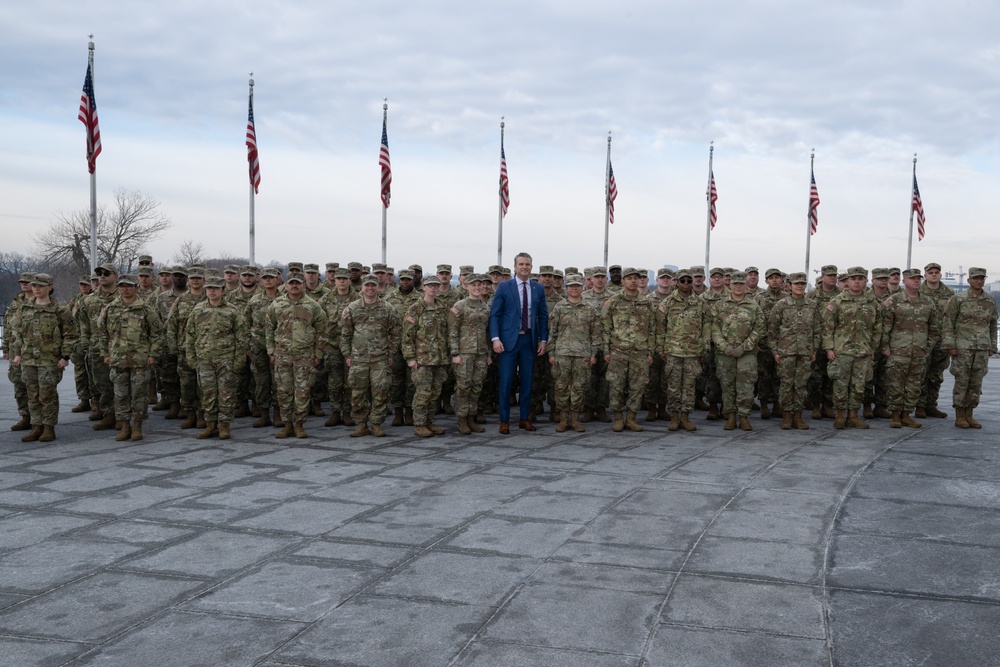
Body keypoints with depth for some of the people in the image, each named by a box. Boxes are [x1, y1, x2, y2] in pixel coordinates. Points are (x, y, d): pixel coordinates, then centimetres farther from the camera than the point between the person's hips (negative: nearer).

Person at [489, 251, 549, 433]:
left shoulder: (538, 289, 8)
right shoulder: (504, 287, -1)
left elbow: (543, 316, 12)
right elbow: (495, 314, -3)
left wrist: (543, 340, 5)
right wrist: (495, 338, -12)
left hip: (529, 340, 3)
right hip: (508, 340, -3)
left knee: (527, 381, 7)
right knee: (506, 382, -1)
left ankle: (524, 418, 18)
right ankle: (504, 420, 8)